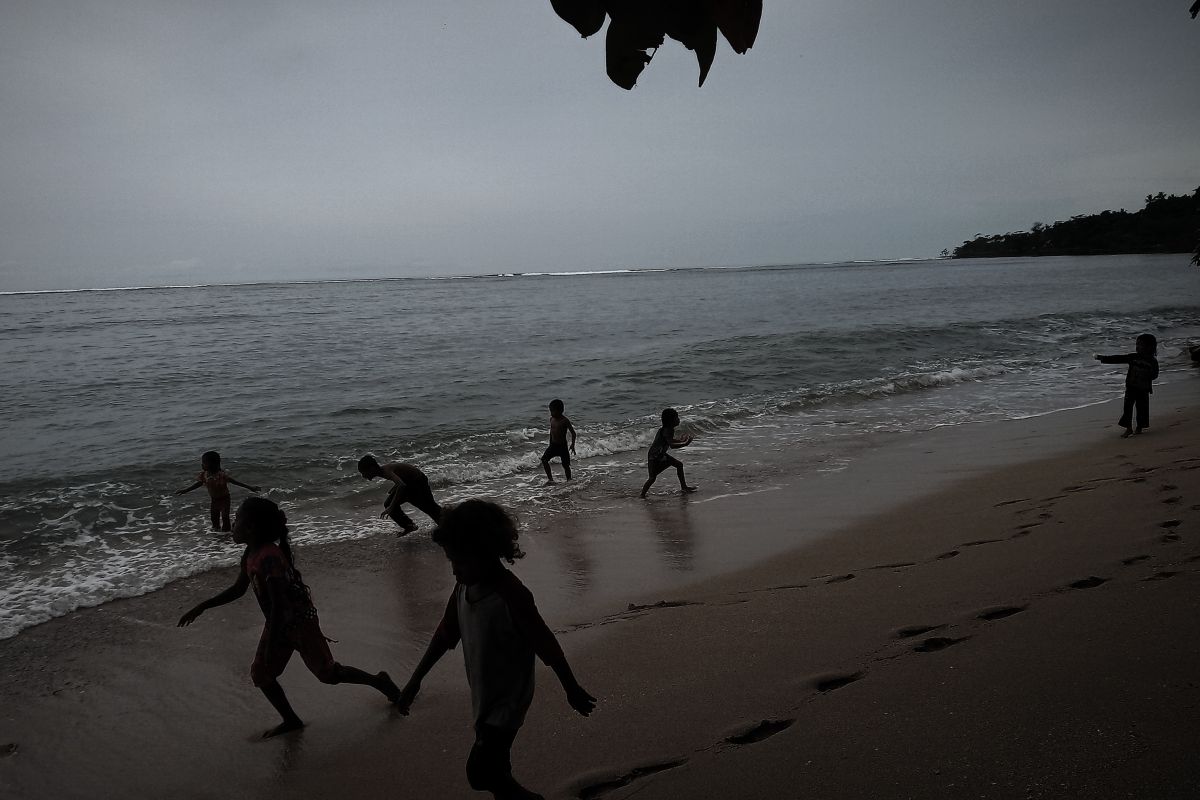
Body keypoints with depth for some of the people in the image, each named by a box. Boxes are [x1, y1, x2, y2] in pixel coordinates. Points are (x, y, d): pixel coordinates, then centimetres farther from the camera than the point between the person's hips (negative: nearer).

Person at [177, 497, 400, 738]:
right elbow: (238, 589, 16)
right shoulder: (251, 555, -1)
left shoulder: (269, 557, -30)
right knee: (260, 674, 8)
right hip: (278, 623, 9)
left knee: (327, 673, 2)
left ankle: (378, 681, 22)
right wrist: (201, 608, 14)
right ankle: (291, 720, 21)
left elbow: (278, 605, -31)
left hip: (299, 621, -9)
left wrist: (271, 647, -27)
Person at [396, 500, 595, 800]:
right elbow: (446, 634, 6)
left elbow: (546, 645, -18)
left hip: (508, 699, -7)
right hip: (484, 697, 7)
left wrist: (573, 690, -7)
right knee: (494, 768, 19)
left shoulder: (512, 597, -29)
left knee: (480, 773, -9)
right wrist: (415, 681, 11)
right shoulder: (464, 587, -7)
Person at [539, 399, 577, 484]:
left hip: (562, 446, -6)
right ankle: (550, 478, -4)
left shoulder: (565, 421, -14)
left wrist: (572, 444, -20)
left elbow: (573, 433, -12)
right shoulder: (551, 419, 4)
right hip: (553, 445, 6)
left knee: (565, 464, 0)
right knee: (544, 459, -9)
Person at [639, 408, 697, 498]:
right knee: (652, 478, -14)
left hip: (661, 455, 10)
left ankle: (683, 486, 23)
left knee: (679, 465, 12)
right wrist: (685, 444, -36)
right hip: (654, 457, -10)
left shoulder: (670, 430, 1)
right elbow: (672, 445, -40)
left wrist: (680, 440, 19)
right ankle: (642, 495, -4)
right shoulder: (666, 431, -29)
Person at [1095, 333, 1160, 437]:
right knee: (1127, 406, -3)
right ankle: (1129, 429, 1)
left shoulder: (1152, 361, -4)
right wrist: (1103, 358, -8)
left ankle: (1139, 427, 22)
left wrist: (1146, 376, -21)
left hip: (1143, 389, -2)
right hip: (1131, 387, 2)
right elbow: (1118, 359, -2)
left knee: (1142, 407, 6)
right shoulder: (1132, 357, 2)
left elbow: (1154, 375, -3)